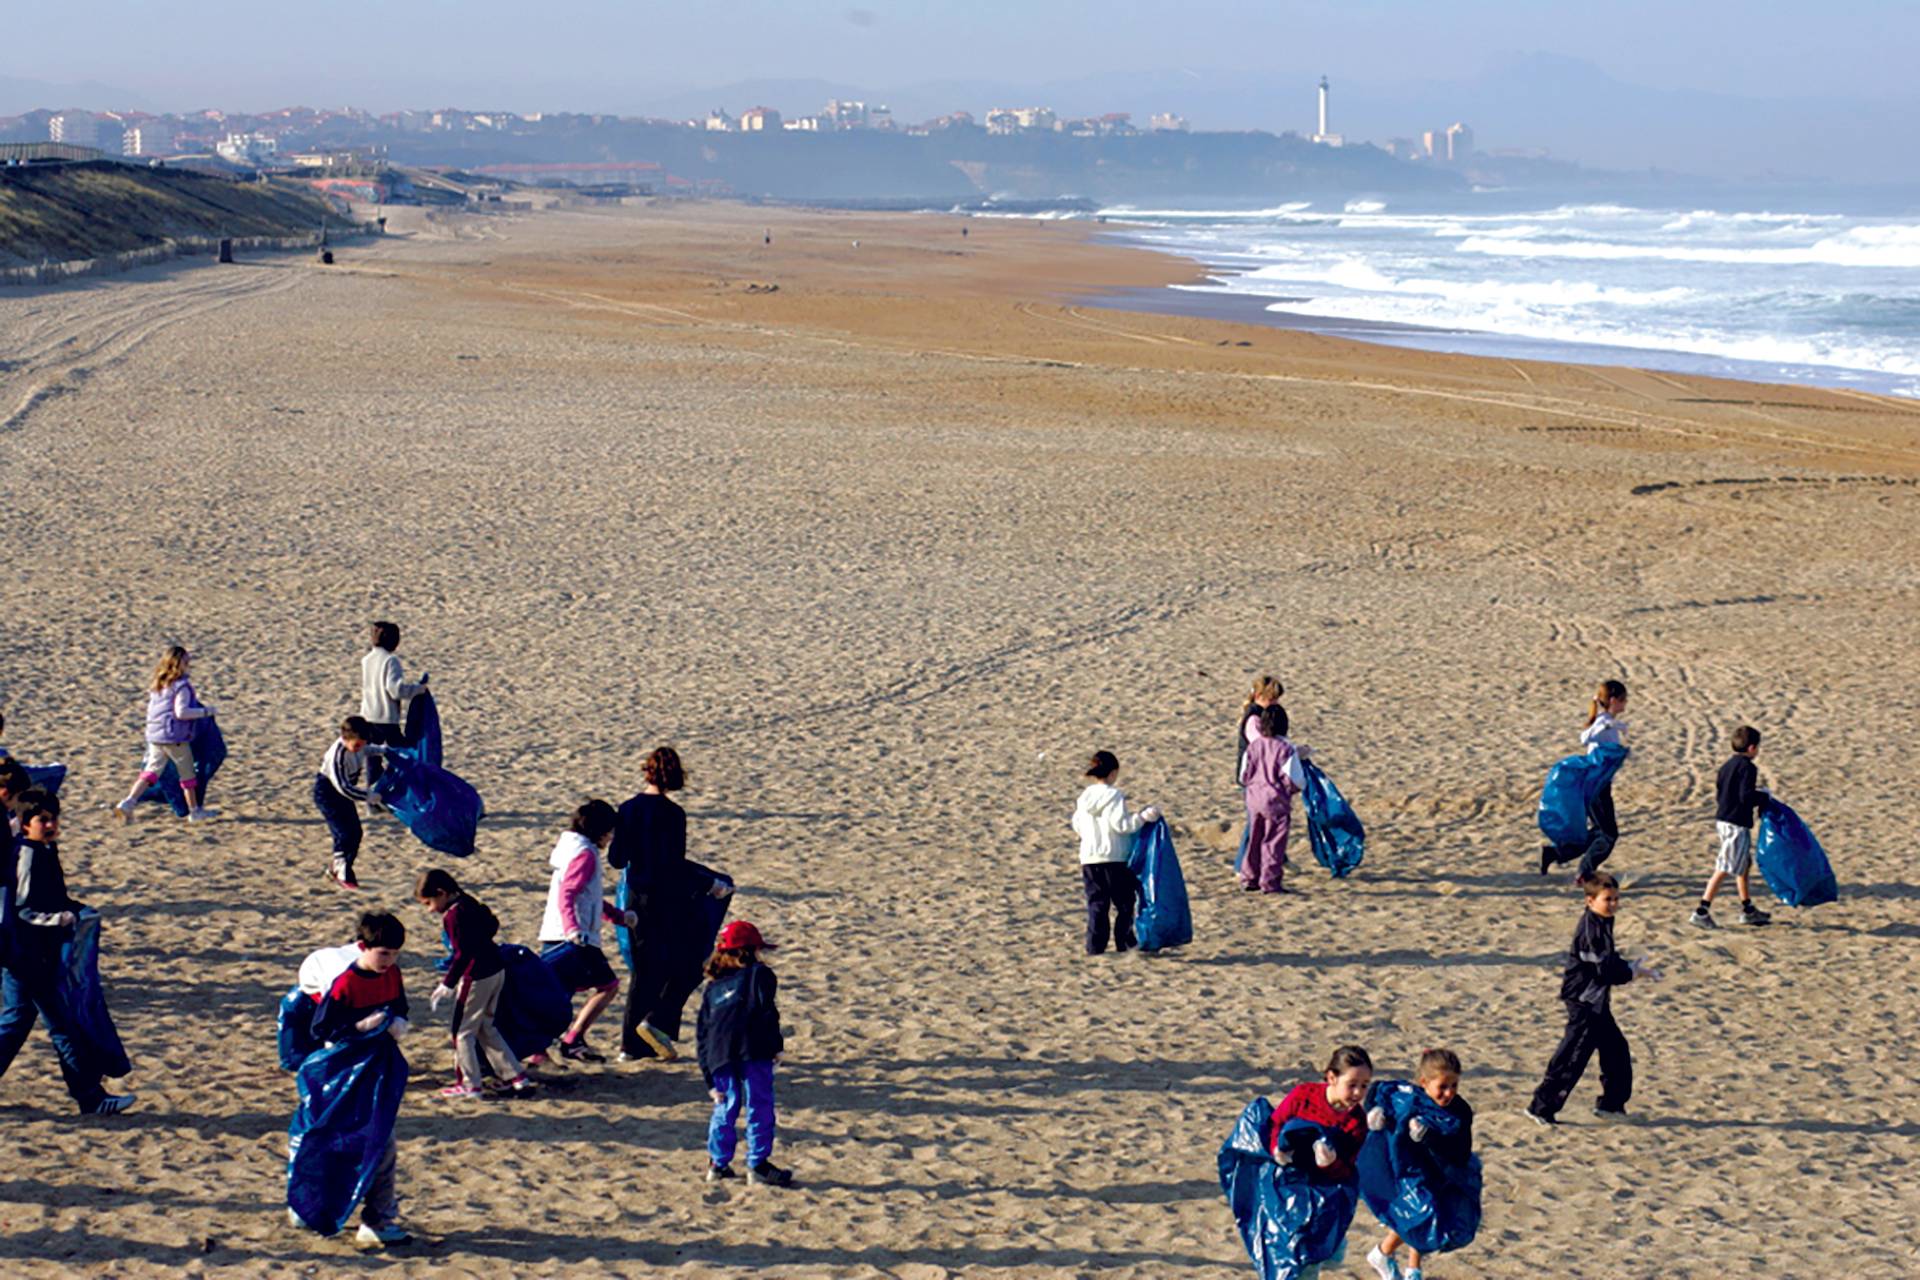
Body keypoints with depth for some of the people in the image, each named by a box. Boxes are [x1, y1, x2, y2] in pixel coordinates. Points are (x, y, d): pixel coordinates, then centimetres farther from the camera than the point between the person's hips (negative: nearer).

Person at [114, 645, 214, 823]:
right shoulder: (181, 686, -13)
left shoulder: (158, 685, 11)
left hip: (154, 735, 7)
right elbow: (181, 712, -21)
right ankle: (195, 810, 17)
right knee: (187, 773, 8)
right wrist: (204, 712, -14)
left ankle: (128, 803, -10)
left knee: (151, 771, 6)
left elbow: (150, 709, 18)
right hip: (175, 737, -7)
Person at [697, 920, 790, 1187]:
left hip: (719, 1056, 5)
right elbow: (766, 1011, -6)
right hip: (753, 1051, -5)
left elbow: (701, 1034, 20)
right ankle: (758, 1164, 0)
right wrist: (775, 1045, -1)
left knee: (725, 1107, 15)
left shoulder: (712, 987, 24)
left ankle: (718, 1162, 17)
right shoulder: (759, 974, 11)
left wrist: (710, 1079, 20)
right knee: (760, 1106, 1)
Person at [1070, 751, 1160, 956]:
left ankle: (1095, 948, 1)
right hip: (1115, 858, -5)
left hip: (1089, 858, 5)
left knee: (1096, 905, 6)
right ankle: (1125, 945, 3)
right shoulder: (1114, 795, -10)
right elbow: (1121, 824, -17)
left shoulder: (1084, 798, 9)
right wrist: (1143, 817, -16)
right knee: (1124, 904, 5)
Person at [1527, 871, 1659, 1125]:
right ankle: (1542, 1106, 1)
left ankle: (1611, 1104, 26)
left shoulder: (1601, 924, 10)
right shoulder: (1590, 929, -21)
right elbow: (1605, 969, -23)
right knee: (1573, 1056, -6)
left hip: (1595, 1001, 10)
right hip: (1584, 1001, -10)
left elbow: (1608, 962, 18)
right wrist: (1633, 972, -11)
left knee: (1615, 1049, 15)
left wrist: (1631, 969, 3)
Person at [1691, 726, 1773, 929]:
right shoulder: (1747, 768, -14)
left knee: (1745, 864, 21)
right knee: (1724, 869, -8)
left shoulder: (1727, 765, 13)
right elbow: (1746, 796, -23)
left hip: (1722, 819, 10)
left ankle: (1748, 909, 29)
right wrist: (1763, 795, -4)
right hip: (1737, 824, -10)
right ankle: (1702, 911, -11)